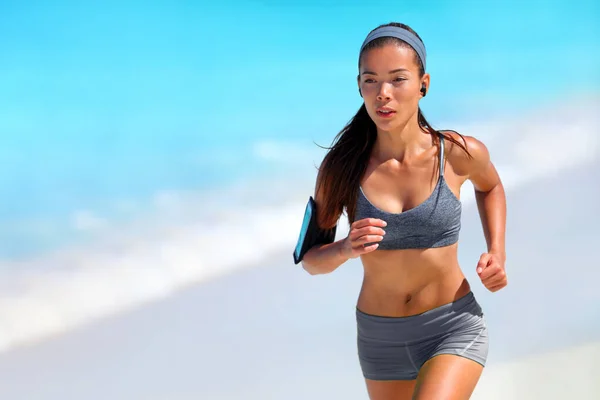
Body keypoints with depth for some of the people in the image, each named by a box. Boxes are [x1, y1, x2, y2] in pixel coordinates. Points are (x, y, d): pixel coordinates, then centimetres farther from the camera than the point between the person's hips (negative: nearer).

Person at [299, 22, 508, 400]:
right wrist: (345, 249, -25)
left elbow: (490, 186, 13)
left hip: (455, 329, -2)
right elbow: (311, 259, -3)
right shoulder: (341, 167, -12)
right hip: (380, 337, 3)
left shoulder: (460, 153, -13)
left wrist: (497, 254, -1)